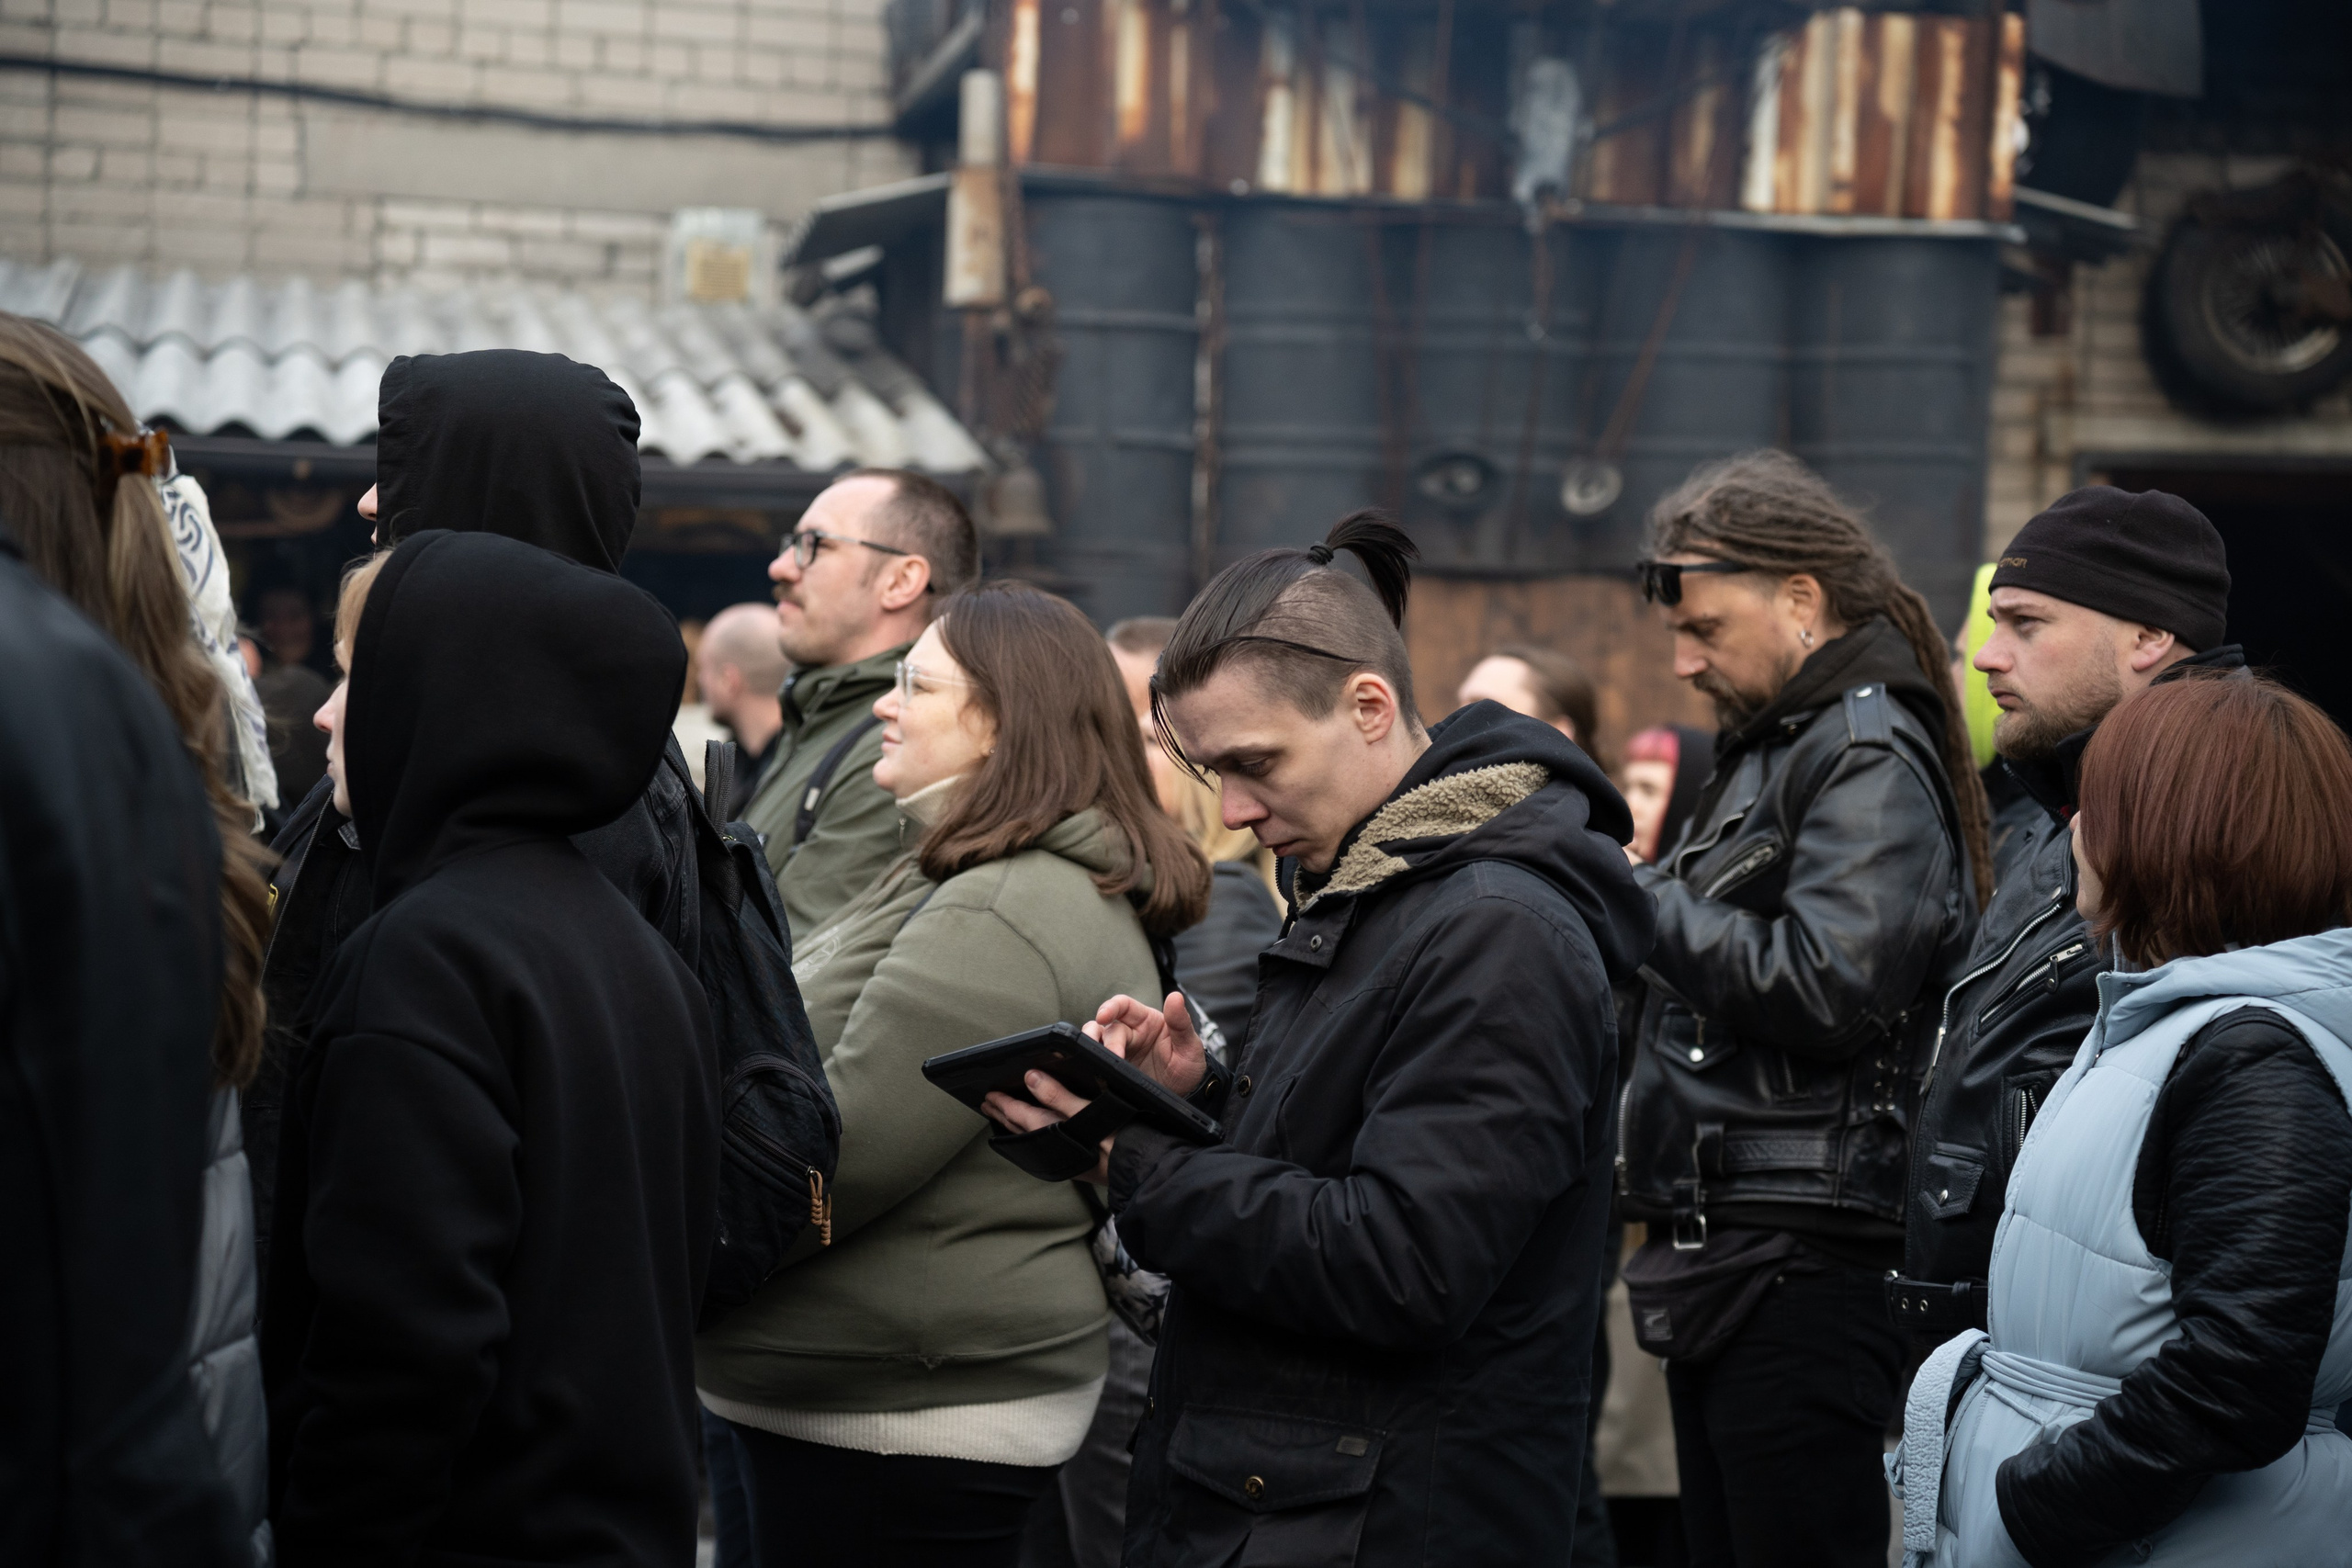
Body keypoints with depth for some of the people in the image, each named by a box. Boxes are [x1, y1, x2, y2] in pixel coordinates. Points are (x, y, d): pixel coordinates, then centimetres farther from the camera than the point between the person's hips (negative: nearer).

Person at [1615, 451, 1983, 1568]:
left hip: (1805, 1267, -10)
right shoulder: (1766, 746, 20)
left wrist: (1643, 899, -13)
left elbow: (1827, 989, -23)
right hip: (1726, 1263, 10)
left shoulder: (1873, 758, -11)